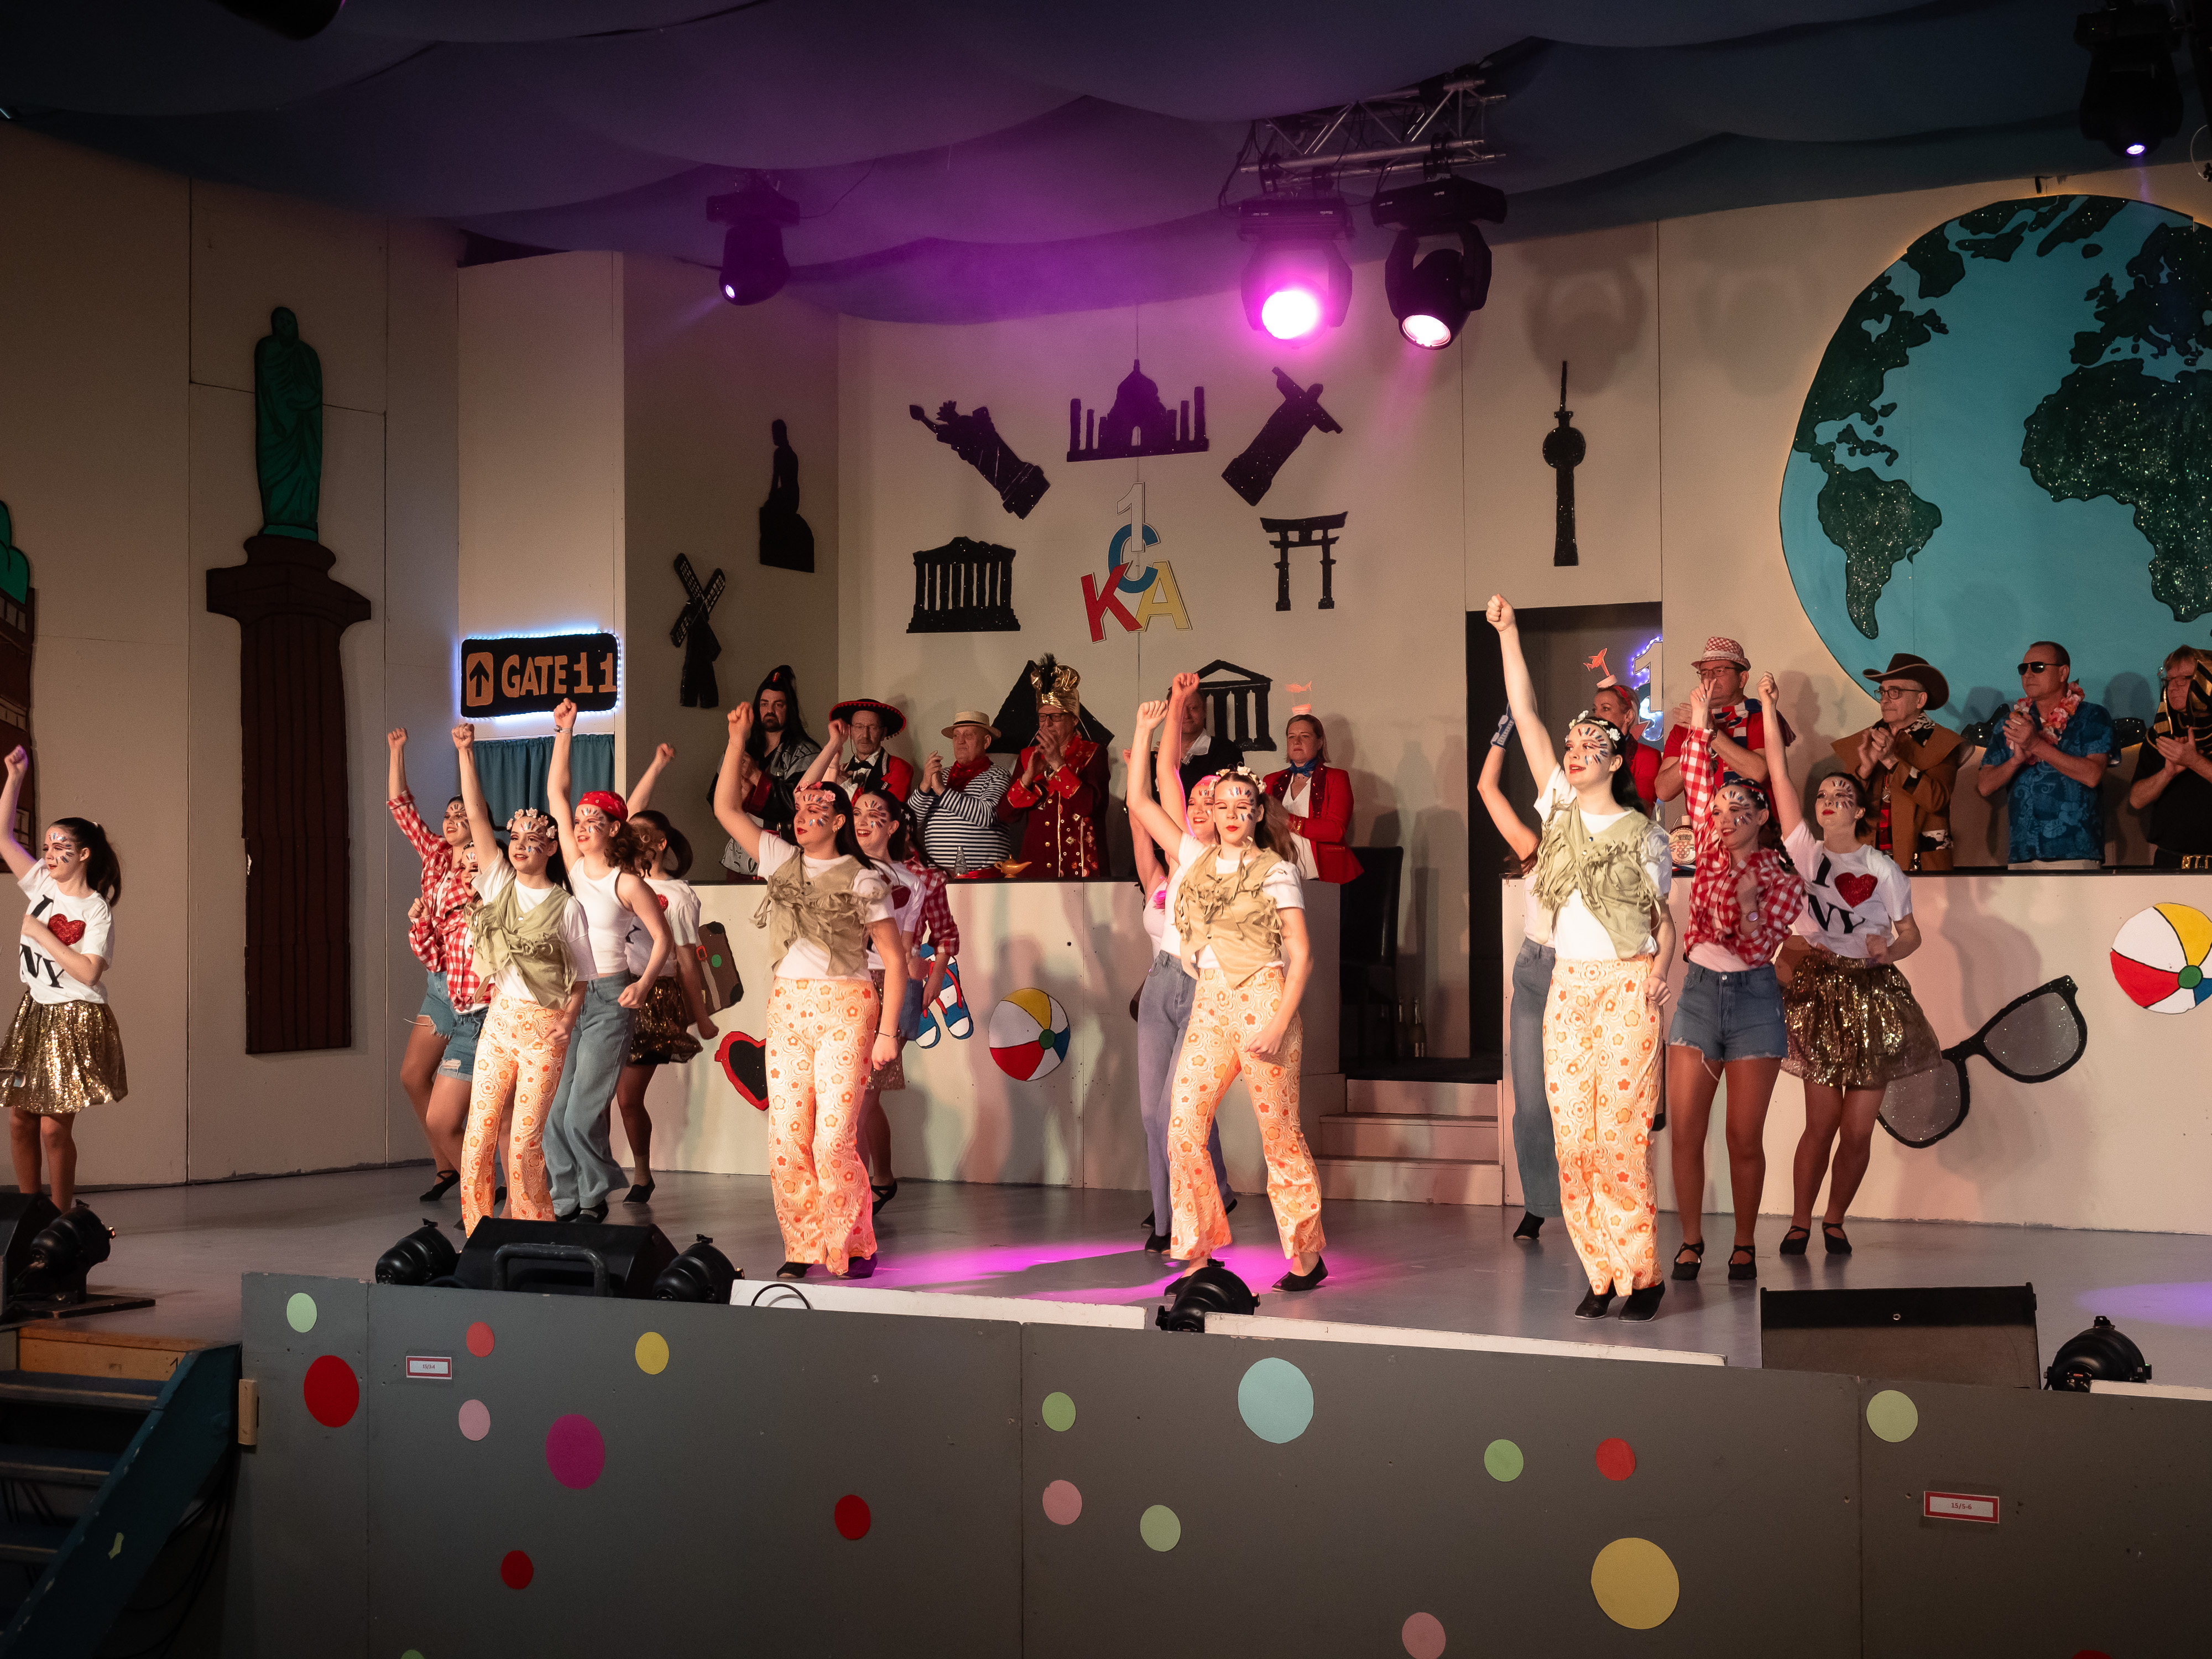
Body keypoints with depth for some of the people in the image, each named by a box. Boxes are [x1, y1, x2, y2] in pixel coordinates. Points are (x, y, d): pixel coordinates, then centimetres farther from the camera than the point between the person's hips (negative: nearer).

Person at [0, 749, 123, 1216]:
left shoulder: (96, 911, -12)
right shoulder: (42, 884, 5)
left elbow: (88, 972, -22)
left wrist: (42, 934, -17)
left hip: (76, 1023, -6)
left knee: (54, 1126, -5)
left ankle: (60, 1216, 7)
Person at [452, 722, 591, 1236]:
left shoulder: (566, 908, 0)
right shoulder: (499, 884, 8)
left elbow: (581, 978, 3)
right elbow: (476, 818, 2)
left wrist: (566, 1022, -14)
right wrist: (465, 754, -4)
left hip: (544, 1026, -4)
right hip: (499, 1018, 4)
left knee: (525, 1138, -6)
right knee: (480, 1133, -1)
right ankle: (478, 1233, 9)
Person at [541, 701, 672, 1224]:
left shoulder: (627, 883, -7)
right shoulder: (575, 866, 7)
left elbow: (661, 938, -2)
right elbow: (555, 794, 8)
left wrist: (643, 984, -18)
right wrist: (563, 732, 5)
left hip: (610, 1001, -6)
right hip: (568, 997, 6)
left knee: (582, 1112, -10)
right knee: (553, 1113, 1)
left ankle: (595, 1201, 8)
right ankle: (567, 1205, 10)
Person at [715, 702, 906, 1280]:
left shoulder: (863, 880, 0)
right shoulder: (782, 861, 12)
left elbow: (895, 959, -1)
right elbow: (726, 808, 12)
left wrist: (888, 1030, -8)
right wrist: (737, 739, 6)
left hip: (845, 1006, -5)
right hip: (787, 1005, 5)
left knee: (834, 1138, -11)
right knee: (786, 1137, 1)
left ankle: (855, 1247, 2)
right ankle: (803, 1247, 10)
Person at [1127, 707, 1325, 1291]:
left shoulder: (1276, 871, 1)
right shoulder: (1196, 857, 15)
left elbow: (1301, 955, -4)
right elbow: (1139, 803, 17)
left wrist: (1279, 1025, -13)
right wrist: (1144, 734, 11)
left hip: (1261, 998, -5)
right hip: (1209, 1005, 5)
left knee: (1279, 1135, -2)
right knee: (1183, 1129, -4)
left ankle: (1307, 1254, 7)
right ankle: (1197, 1254, 5)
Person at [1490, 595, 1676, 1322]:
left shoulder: (1643, 835, 2)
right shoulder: (1560, 807, 9)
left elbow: (1664, 918, 6)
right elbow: (1525, 714, 4)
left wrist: (1659, 969, -13)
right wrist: (1507, 633, 0)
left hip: (1626, 987, -4)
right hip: (1569, 985, 4)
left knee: (1622, 1134, -9)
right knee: (1573, 1137, 1)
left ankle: (1642, 1272, -2)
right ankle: (1601, 1273, 8)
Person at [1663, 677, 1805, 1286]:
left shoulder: (1784, 880, -1)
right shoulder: (1711, 851, 8)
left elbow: (1758, 948, -9)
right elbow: (1696, 788, 3)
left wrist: (1750, 906, -24)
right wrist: (1699, 728, 1)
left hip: (1754, 997, -3)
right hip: (1697, 992, 3)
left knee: (1745, 1137, -1)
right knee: (1685, 1131, -2)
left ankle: (1744, 1245, 11)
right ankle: (1690, 1242, 6)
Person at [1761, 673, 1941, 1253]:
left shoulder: (1883, 868, 4)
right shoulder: (1804, 850, 4)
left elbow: (1911, 933, 7)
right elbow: (1781, 774, 0)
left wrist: (1891, 949, -15)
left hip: (1873, 995, 0)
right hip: (1819, 993, 0)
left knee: (1858, 1128, 0)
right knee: (1822, 1123, -3)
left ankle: (1834, 1220, 18)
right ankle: (1799, 1222, 12)